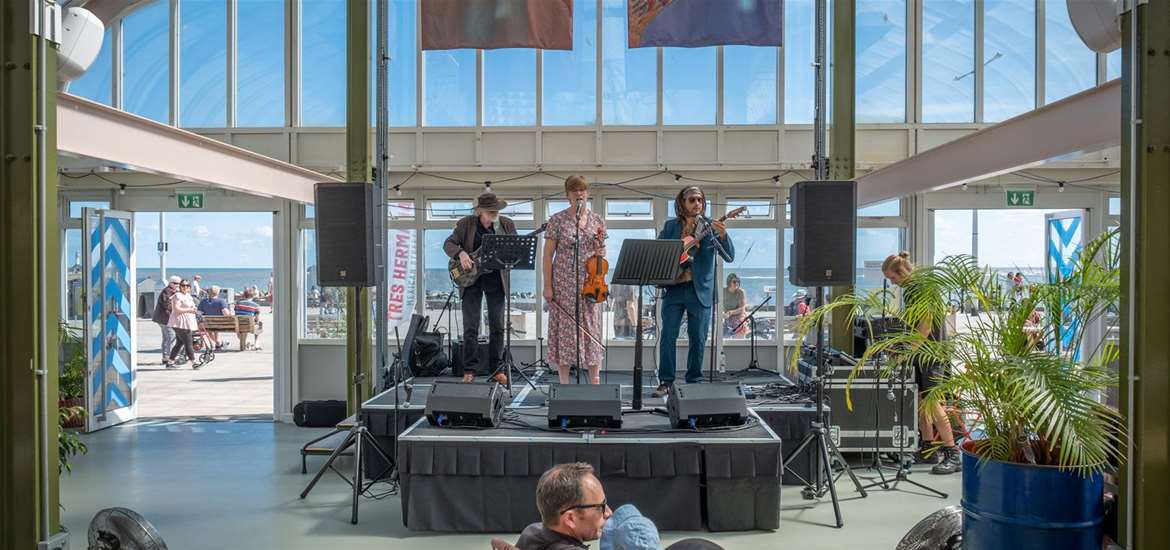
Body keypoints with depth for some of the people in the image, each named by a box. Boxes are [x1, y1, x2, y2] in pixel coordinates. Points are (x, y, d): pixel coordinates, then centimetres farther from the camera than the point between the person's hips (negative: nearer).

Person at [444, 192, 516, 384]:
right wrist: (461, 253, -20)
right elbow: (448, 243, -2)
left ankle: (496, 369, 13)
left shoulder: (507, 224, 2)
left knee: (497, 326, 4)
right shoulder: (465, 224, -3)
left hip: (496, 279, 2)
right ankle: (470, 370, 7)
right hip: (471, 278, -1)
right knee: (470, 327, -1)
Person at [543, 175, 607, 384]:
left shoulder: (597, 221, 8)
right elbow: (548, 254, -2)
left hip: (589, 283, 3)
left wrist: (600, 251, -9)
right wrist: (547, 285, -7)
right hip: (563, 283, -2)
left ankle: (595, 382, 12)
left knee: (592, 329, 3)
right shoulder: (557, 220, -1)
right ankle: (564, 383, 10)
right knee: (564, 329, 1)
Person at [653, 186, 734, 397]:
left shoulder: (710, 227, 4)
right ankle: (666, 382, 6)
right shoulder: (670, 226, 9)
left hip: (700, 290, 0)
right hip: (673, 287, 1)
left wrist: (723, 235, -21)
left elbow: (730, 257, -3)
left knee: (698, 339, 4)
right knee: (668, 336, -2)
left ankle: (693, 382, 15)